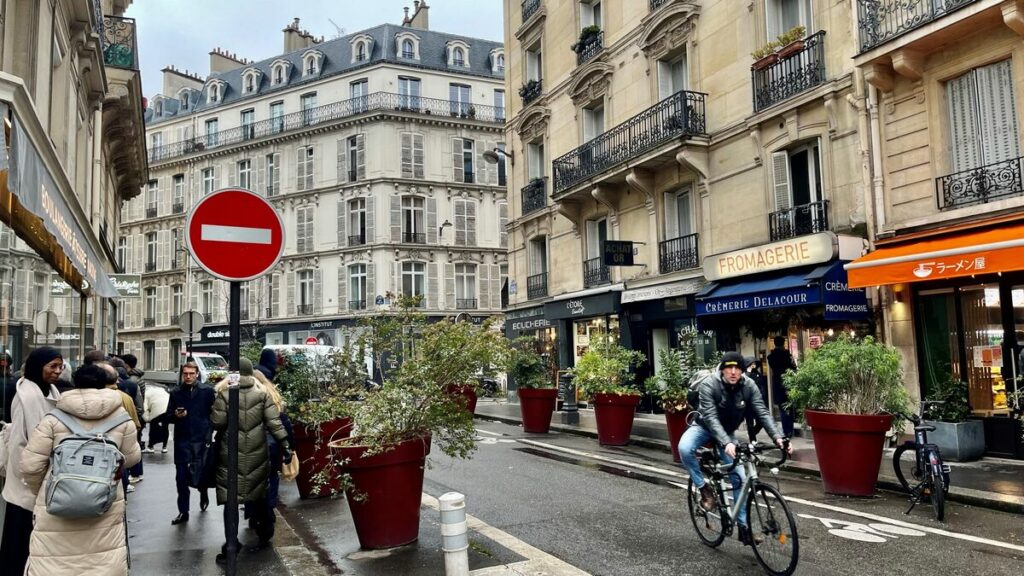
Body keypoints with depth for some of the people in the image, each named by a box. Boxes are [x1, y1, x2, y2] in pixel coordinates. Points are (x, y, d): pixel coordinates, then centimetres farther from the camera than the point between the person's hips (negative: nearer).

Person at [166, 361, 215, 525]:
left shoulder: (207, 391, 0)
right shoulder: (176, 393, 8)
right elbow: (168, 416, 12)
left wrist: (208, 433, -7)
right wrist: (176, 415, -10)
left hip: (201, 439, -2)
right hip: (182, 440, 2)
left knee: (200, 473, 1)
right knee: (181, 477, 2)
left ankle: (203, 492, 34)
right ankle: (183, 512, 14)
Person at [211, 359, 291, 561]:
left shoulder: (224, 394, -8)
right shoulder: (262, 394, -3)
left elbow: (217, 423, -8)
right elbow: (274, 422, -7)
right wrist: (285, 445, -6)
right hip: (257, 454, 3)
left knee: (230, 499, 2)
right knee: (259, 495, 17)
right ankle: (265, 535, 28)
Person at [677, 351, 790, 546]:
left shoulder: (749, 386, -18)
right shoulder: (709, 384, -29)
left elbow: (763, 413, -25)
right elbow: (711, 417, -37)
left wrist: (777, 437, -42)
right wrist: (726, 443, -51)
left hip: (728, 432, 3)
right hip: (704, 426, -3)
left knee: (739, 477, -4)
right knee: (684, 449, -34)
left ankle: (743, 526, 9)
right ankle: (704, 488, -11)